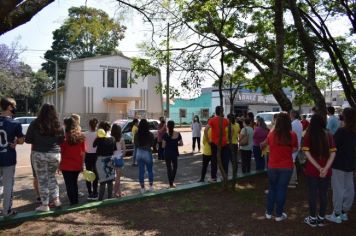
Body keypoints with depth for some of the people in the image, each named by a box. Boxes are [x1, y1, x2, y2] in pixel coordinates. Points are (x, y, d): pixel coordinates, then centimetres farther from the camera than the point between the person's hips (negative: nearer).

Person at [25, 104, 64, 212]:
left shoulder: (35, 124, -8)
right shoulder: (58, 125, -2)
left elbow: (27, 140, -2)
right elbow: (62, 141, 7)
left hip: (39, 154, -2)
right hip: (55, 154, 3)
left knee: (42, 179, 8)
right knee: (52, 176, 22)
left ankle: (45, 205, 14)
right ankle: (56, 199, 17)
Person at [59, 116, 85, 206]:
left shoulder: (64, 137, -10)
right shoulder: (81, 136, 0)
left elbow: (61, 152, -8)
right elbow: (83, 152, 2)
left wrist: (59, 165, 0)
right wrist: (82, 164, 9)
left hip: (66, 165, -4)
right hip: (77, 165, 4)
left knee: (69, 185, 6)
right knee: (74, 183, 19)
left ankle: (73, 203, 9)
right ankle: (76, 202, 26)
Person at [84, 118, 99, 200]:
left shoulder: (85, 134, -7)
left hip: (88, 155, 2)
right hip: (96, 155, -2)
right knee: (95, 174, 5)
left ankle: (90, 193, 14)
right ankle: (95, 193, 7)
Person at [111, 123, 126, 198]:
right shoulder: (121, 139, -11)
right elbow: (124, 150, -10)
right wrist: (122, 156, 5)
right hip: (119, 158, -3)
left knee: (118, 176, 16)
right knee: (118, 177, 8)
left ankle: (119, 192, 25)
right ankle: (115, 192, 6)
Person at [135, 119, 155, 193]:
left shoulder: (137, 134, -8)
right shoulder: (150, 134, -14)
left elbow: (135, 144, 2)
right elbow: (152, 144, -4)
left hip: (139, 153, 2)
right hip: (147, 153, -2)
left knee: (141, 171, 9)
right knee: (150, 170, 16)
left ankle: (142, 188, 15)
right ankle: (151, 186, 22)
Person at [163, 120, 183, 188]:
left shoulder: (165, 135, -13)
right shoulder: (178, 134, -5)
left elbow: (163, 146, -12)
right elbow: (181, 144, 0)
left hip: (167, 153, -2)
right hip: (175, 153, 2)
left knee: (169, 168, 10)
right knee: (175, 166, 23)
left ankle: (171, 184, 13)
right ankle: (172, 181, 24)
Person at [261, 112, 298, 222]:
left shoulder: (271, 134, -9)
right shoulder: (292, 135, -12)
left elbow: (265, 143, 10)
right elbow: (295, 148, 2)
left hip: (272, 166, 1)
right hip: (287, 167, -1)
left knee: (272, 189, 17)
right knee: (282, 190, 10)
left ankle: (269, 212, 26)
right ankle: (279, 214, 20)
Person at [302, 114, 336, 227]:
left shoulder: (308, 135, -7)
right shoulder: (329, 135, 0)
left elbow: (307, 153, -13)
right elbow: (332, 153, -7)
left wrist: (318, 167, -11)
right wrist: (325, 168, -12)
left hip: (312, 170, -2)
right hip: (325, 170, 2)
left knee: (313, 193, 8)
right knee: (323, 193, 13)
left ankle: (312, 218, 18)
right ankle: (321, 218, 23)